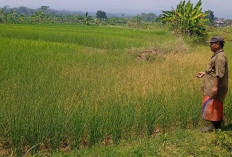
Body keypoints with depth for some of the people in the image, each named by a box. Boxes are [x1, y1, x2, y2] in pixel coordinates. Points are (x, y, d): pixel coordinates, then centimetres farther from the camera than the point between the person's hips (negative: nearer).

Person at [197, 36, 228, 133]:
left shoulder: (220, 57, -18)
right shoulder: (217, 55, 16)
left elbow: (219, 74, -24)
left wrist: (215, 86, -27)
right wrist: (204, 73, 18)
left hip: (215, 87, -11)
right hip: (212, 86, 11)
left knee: (209, 104, -10)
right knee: (216, 106, 14)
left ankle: (210, 126, -6)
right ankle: (217, 126, 22)